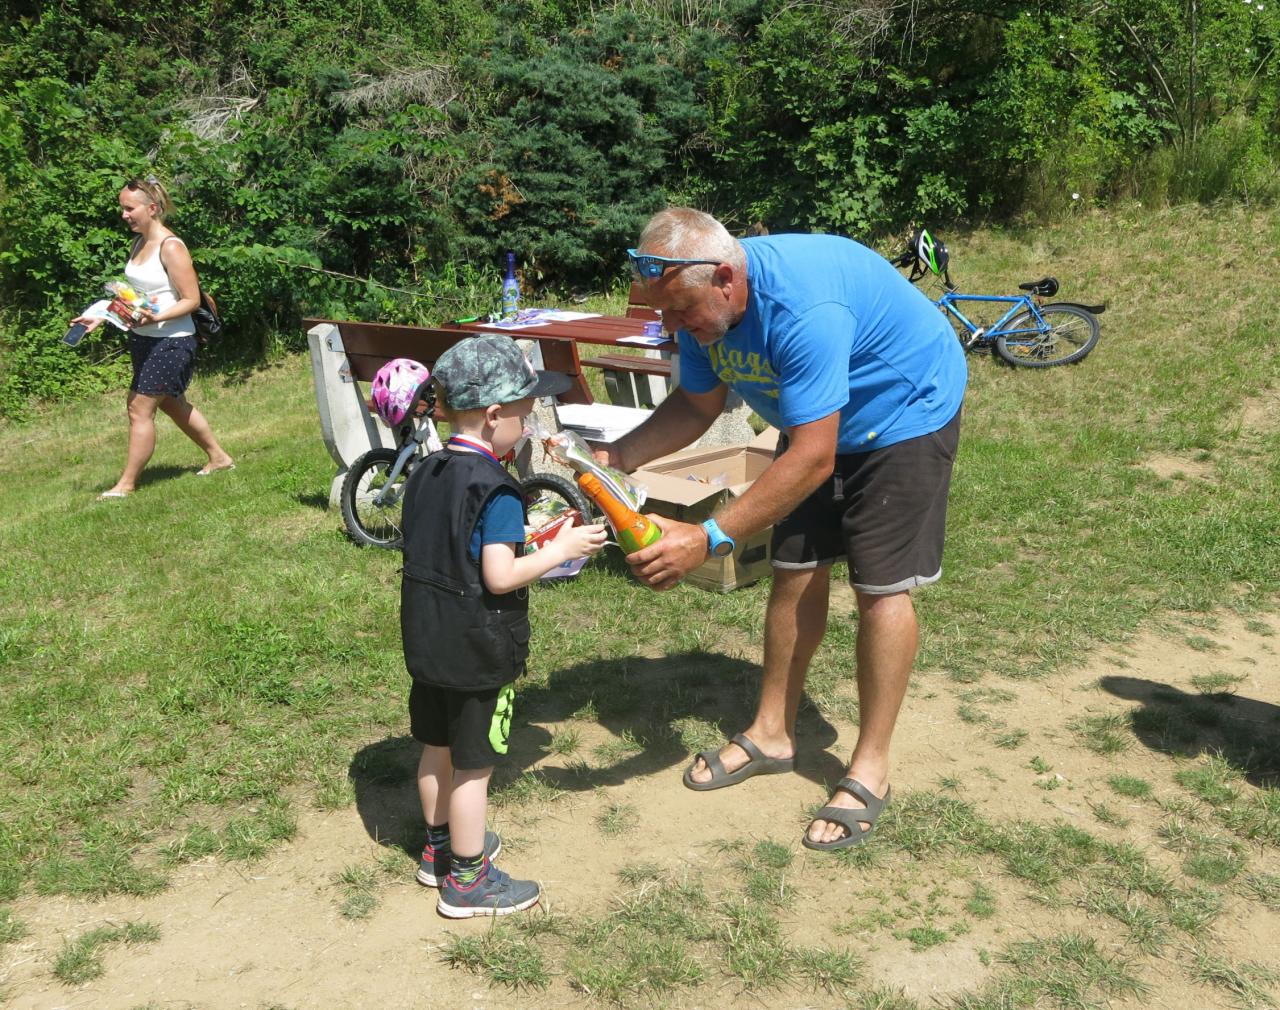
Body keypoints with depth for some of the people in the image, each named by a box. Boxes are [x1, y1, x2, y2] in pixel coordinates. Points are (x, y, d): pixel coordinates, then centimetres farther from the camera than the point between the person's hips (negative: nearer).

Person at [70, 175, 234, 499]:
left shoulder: (171, 247, -17)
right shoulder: (138, 243, 8)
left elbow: (192, 300, -18)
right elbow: (133, 294, 15)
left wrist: (157, 318, -31)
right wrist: (101, 317, 6)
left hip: (171, 342, -9)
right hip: (143, 339, 9)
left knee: (139, 409, -5)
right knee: (173, 404, 20)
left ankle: (126, 484, 5)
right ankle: (219, 457, 35)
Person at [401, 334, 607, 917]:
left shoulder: (423, 474, 4)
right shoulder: (496, 489, -22)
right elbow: (499, 577, -26)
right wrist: (561, 549, -14)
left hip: (425, 641, 8)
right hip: (478, 650, -8)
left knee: (437, 749, 22)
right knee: (473, 764, 5)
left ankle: (441, 847, 40)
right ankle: (466, 880, 18)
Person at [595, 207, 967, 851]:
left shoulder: (801, 308, -40)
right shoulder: (703, 301, -15)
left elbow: (812, 458, -40)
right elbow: (696, 405, -2)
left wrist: (709, 539, -41)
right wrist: (614, 457, -18)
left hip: (905, 411, -7)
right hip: (817, 422, 7)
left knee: (879, 586, -7)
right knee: (796, 574, 7)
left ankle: (870, 769, 6)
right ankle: (771, 734, 21)